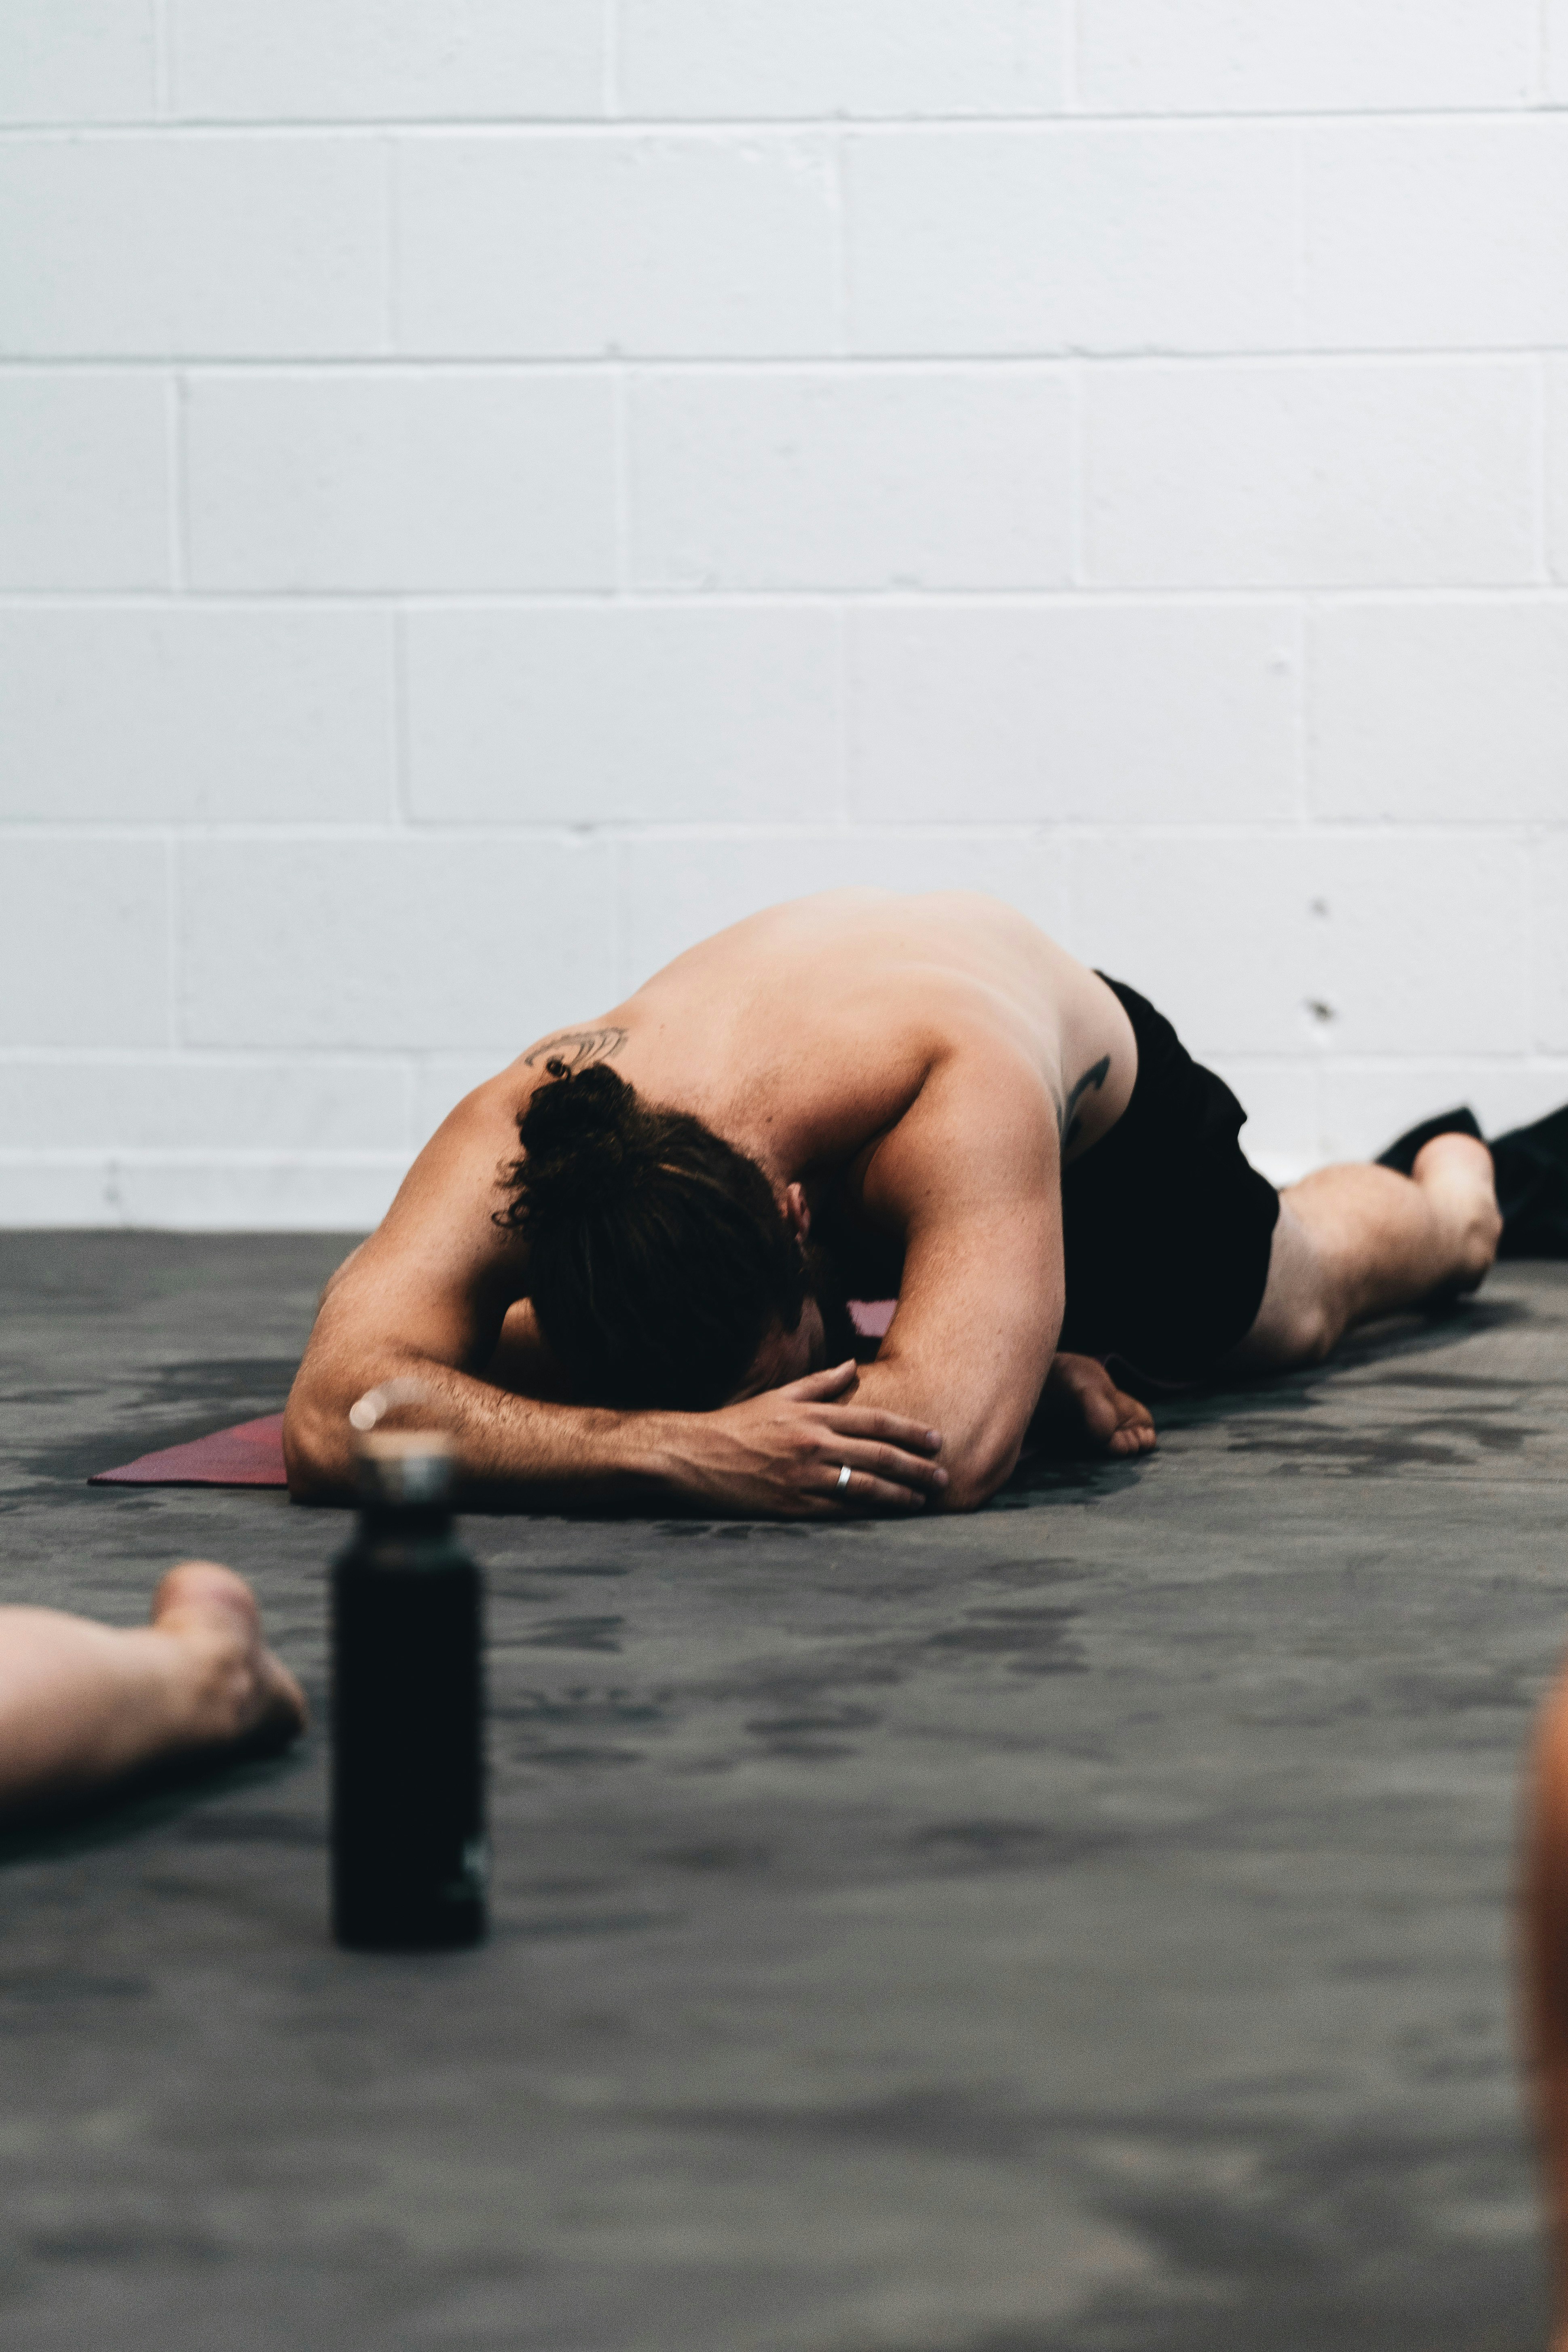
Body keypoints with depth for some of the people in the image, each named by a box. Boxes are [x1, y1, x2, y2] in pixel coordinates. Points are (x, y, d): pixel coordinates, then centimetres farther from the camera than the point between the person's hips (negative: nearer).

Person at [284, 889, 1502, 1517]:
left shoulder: (960, 1099, -56)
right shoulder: (520, 1132, -48)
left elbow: (953, 1445, -64)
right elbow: (331, 1418, -58)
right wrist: (679, 1451, -70)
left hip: (1097, 1110, -1)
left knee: (1287, 1309, 31)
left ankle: (1449, 1190, 66)